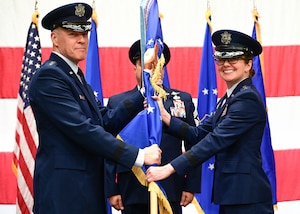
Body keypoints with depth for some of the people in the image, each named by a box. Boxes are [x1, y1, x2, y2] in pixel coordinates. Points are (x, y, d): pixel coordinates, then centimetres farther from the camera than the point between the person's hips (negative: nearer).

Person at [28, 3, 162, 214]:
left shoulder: (76, 76, 16)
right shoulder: (49, 76, -14)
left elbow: (107, 122, 11)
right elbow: (82, 130, -22)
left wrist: (143, 95, 3)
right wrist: (138, 156, -22)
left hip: (86, 187, 9)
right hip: (63, 191, -9)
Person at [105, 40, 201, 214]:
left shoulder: (183, 100, 7)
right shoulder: (117, 102, 7)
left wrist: (191, 186, 0)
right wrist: (111, 190, -1)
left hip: (170, 192, 0)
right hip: (132, 192, 0)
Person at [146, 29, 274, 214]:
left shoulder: (247, 98, -14)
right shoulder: (228, 99, 16)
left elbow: (216, 140, -23)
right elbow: (199, 134, 9)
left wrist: (169, 168, -26)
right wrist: (163, 115, -2)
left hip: (247, 194, -9)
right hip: (231, 191, 9)